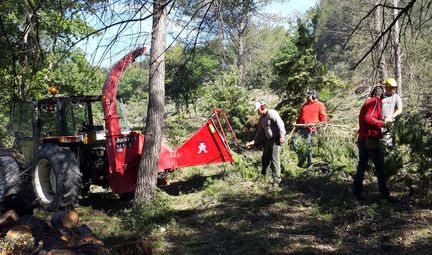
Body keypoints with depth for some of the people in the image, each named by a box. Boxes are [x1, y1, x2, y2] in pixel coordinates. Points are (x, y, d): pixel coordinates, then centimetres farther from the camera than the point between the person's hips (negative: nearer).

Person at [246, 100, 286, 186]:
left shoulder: (272, 113, -13)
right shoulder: (261, 118, 15)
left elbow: (280, 123, -22)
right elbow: (260, 132, 20)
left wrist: (282, 136, -29)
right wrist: (253, 142, 14)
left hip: (277, 139, -9)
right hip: (268, 140, 9)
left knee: (275, 159, -11)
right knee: (265, 158, 14)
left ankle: (276, 180, -7)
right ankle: (263, 175, 31)